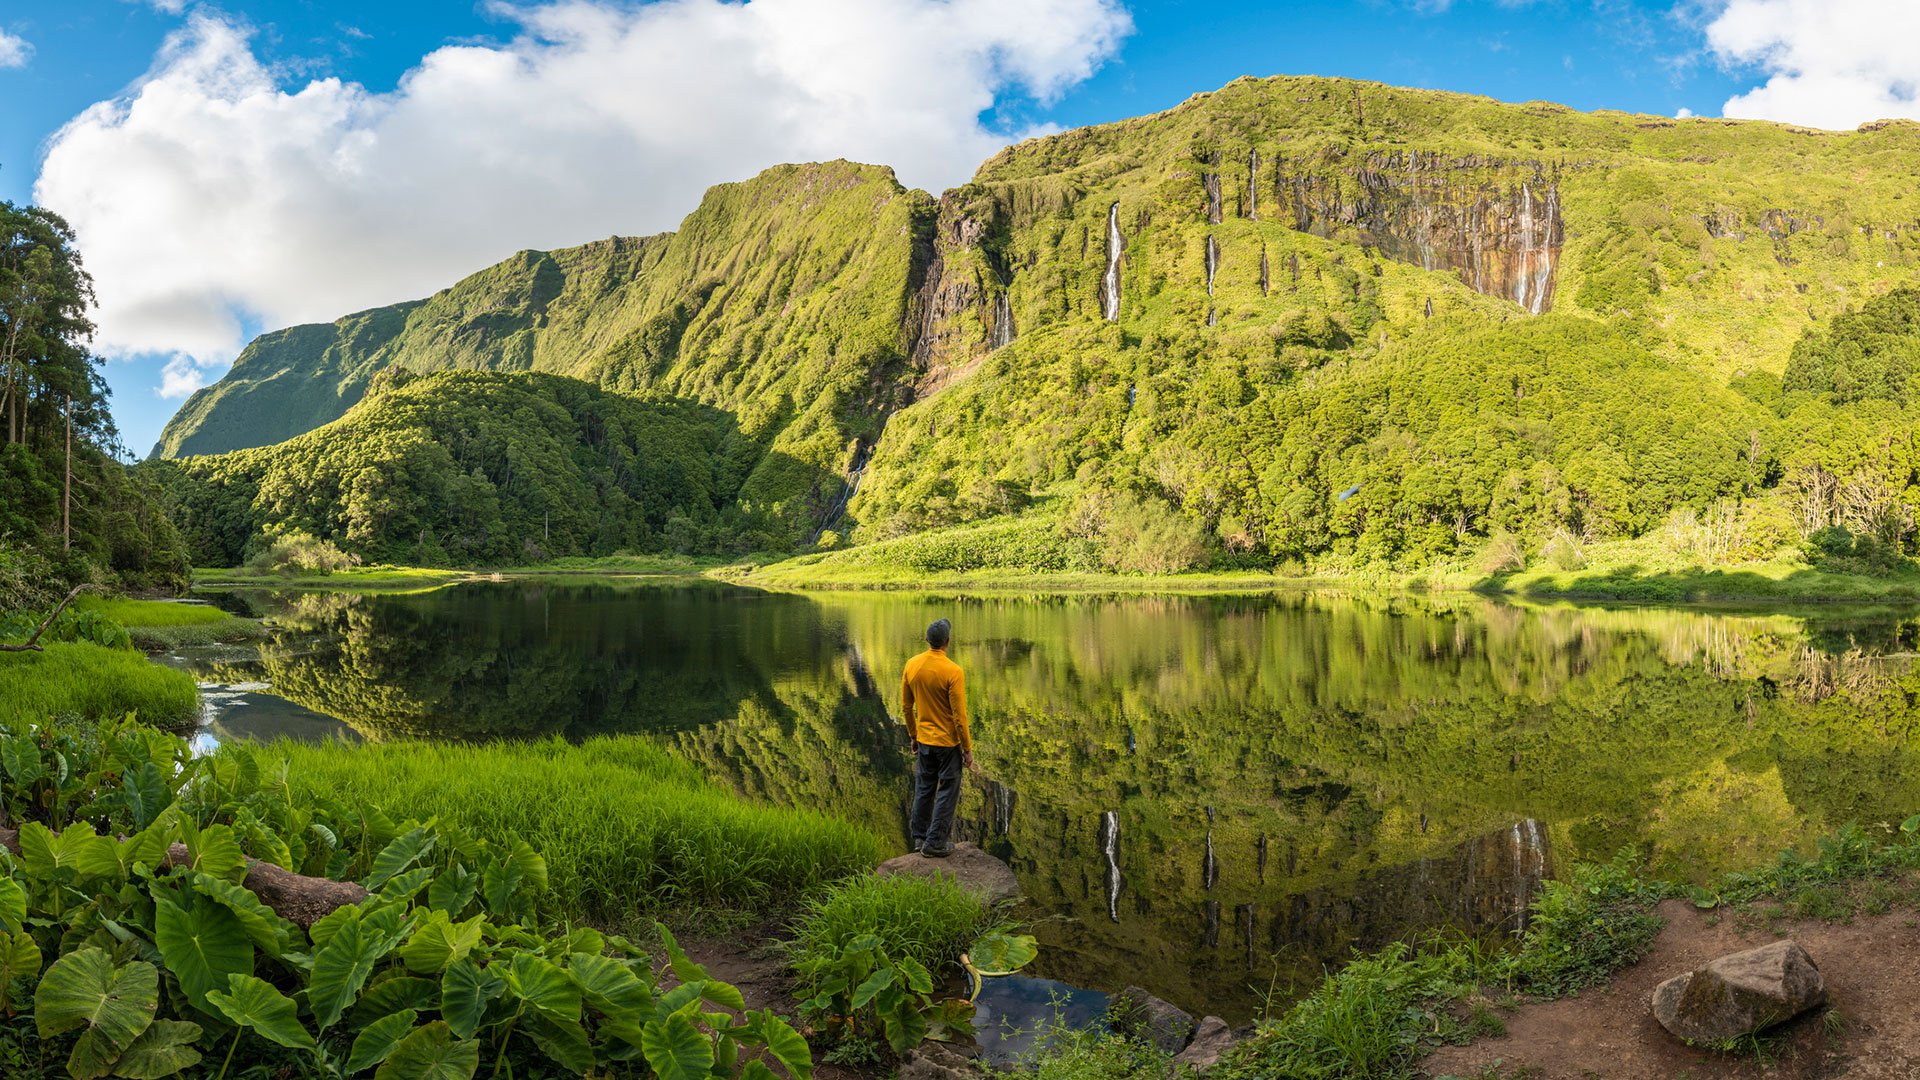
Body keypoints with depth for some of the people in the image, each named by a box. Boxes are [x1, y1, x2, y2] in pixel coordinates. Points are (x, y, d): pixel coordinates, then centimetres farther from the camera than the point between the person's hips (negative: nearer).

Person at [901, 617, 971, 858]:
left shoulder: (912, 665, -5)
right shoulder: (953, 672, -22)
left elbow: (906, 706, 5)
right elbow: (959, 716, -19)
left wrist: (912, 736, 19)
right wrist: (968, 749, -9)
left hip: (924, 740, 6)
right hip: (948, 741, -6)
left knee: (924, 788, 18)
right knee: (947, 792, 7)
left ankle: (919, 837, 28)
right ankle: (935, 843, 11)